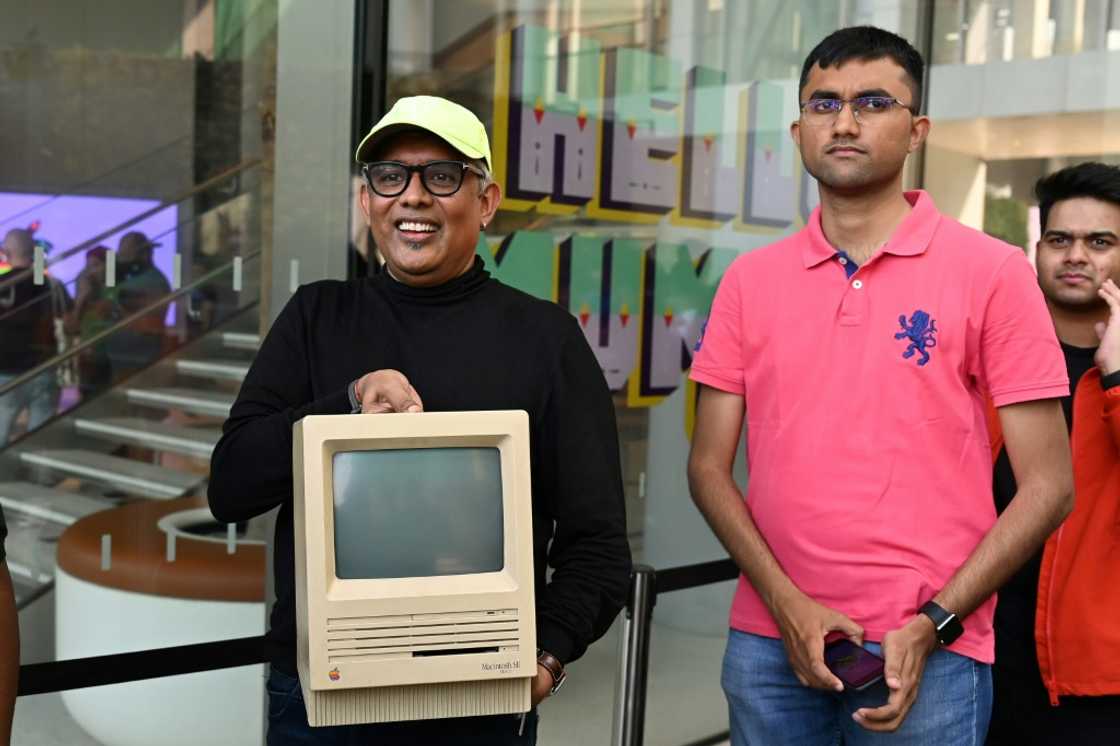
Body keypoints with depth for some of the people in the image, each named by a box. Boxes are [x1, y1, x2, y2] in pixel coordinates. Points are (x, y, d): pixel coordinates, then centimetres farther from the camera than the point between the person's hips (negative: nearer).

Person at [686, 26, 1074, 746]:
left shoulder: (992, 272, -4)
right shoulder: (750, 279, 4)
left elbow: (1047, 485, -5)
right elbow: (709, 465, 4)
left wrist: (930, 627, -11)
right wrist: (787, 603, -8)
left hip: (925, 655, -2)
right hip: (768, 644, 3)